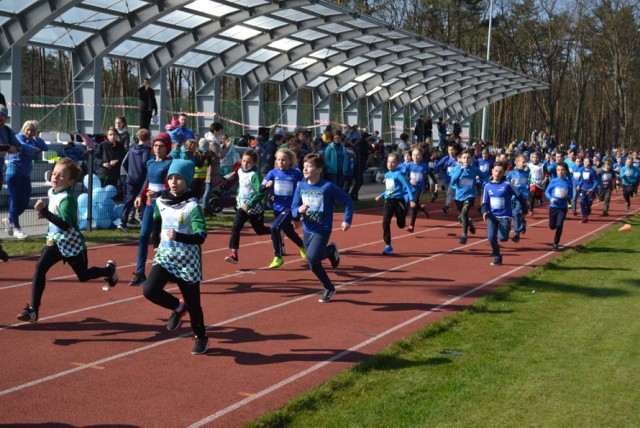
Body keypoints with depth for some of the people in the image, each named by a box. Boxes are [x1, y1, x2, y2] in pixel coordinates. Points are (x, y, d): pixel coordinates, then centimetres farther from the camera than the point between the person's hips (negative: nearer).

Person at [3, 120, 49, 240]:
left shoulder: (33, 141, 15)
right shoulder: (19, 137, -5)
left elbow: (46, 148, 2)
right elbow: (24, 146, -26)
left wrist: (37, 137, 1)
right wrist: (37, 150, -33)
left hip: (26, 175, 7)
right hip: (14, 173, -7)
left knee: (25, 203, 6)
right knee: (15, 201, -2)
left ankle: (9, 220, 29)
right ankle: (16, 228, 7)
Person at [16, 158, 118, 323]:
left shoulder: (67, 198, -26)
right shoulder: (51, 192, -1)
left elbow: (66, 225, -38)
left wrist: (44, 212, -43)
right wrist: (44, 212, 1)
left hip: (71, 243, -6)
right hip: (54, 241, 6)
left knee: (83, 276, 14)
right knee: (40, 268, -13)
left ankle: (109, 270, 44)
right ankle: (33, 309, -12)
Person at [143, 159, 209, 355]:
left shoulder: (192, 206, -15)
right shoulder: (161, 201, 1)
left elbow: (200, 237, -24)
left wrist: (178, 236, -38)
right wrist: (156, 245, 21)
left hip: (187, 259, -4)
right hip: (165, 256, 4)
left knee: (192, 302, 4)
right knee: (149, 290, -17)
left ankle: (201, 337, 28)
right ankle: (178, 307, 12)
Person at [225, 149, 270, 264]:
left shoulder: (255, 175, -20)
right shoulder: (240, 171, 3)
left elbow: (260, 193, -27)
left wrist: (249, 204, -30)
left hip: (254, 208, -5)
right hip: (242, 206, 6)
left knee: (260, 230, 12)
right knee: (235, 228, -13)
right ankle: (234, 254, -15)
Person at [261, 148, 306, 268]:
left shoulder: (296, 174, -10)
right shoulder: (273, 173, -4)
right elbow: (261, 189, -3)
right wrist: (266, 186, -24)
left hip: (290, 208, -4)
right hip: (277, 207, 4)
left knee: (275, 227, -24)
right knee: (289, 231, 22)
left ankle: (278, 257, -12)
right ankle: (302, 246, 53)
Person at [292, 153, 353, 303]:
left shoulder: (327, 187, -15)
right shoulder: (301, 186, -2)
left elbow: (347, 201, -8)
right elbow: (293, 209, 2)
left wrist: (347, 220, -13)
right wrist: (299, 210, -20)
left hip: (322, 230, -5)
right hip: (307, 230, 5)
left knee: (312, 257, -27)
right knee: (314, 266, 10)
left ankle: (331, 250, 6)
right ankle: (329, 289, 33)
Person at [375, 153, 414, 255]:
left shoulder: (398, 174, -11)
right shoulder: (386, 174, 10)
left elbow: (407, 186, -15)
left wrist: (411, 200, -23)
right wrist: (381, 196, 22)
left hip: (398, 200, -5)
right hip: (388, 201, 5)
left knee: (401, 224, 6)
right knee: (385, 223, -10)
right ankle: (388, 245, -5)